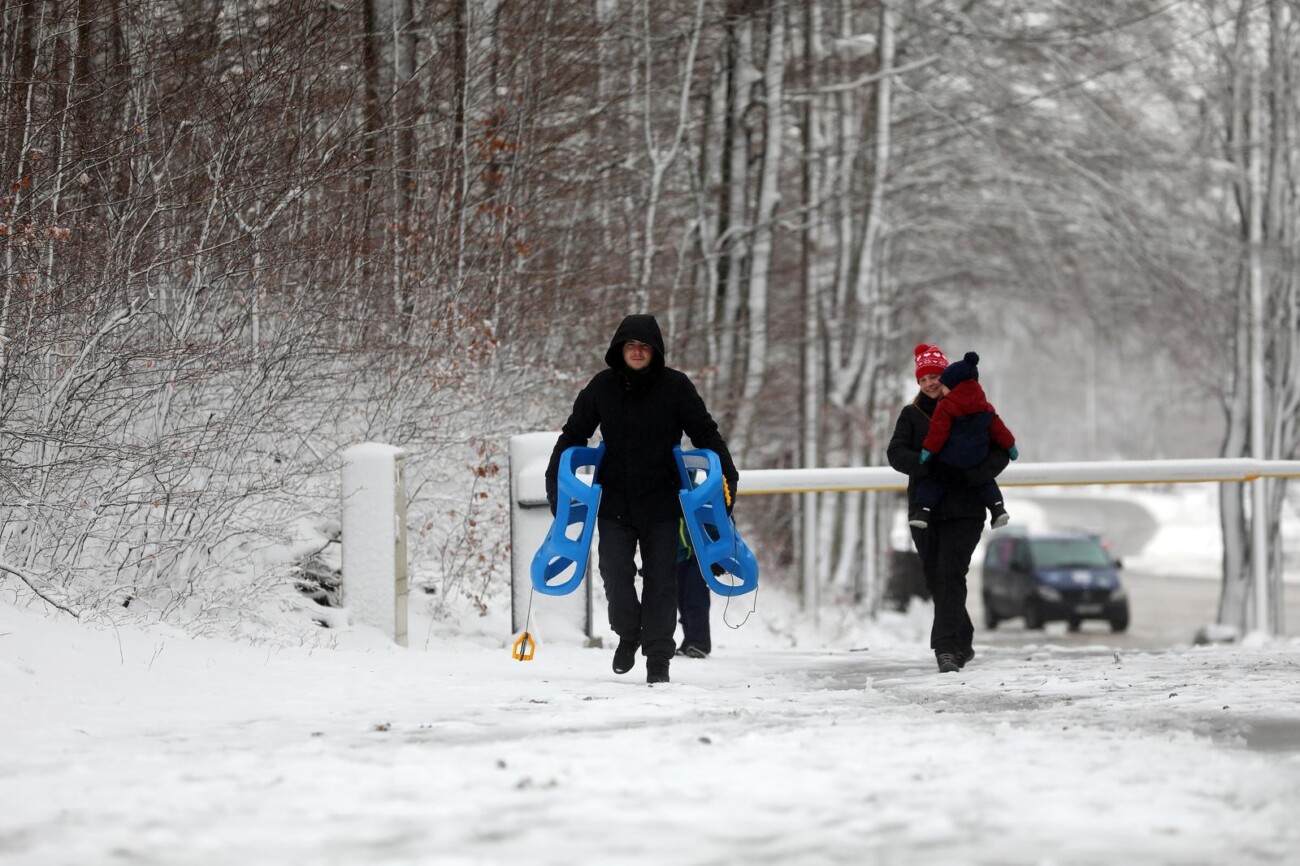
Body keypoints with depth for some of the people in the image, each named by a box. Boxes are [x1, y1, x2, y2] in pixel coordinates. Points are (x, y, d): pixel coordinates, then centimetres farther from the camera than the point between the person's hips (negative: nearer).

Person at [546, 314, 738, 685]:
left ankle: (658, 657, 4)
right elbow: (574, 433, 11)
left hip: (661, 501, -1)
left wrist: (726, 475, -5)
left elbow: (705, 433, 3)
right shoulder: (602, 387, 2)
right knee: (615, 571, -8)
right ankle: (628, 633, 18)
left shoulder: (675, 386, -2)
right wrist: (555, 479, 5)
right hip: (615, 499, 1)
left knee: (660, 580, -1)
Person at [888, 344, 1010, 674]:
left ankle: (946, 649, -22)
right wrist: (924, 465, -23)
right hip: (925, 509, 4)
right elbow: (896, 452, -3)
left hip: (964, 510, -4)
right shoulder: (911, 415, 9)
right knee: (934, 578, 9)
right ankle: (962, 643, 27)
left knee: (950, 576, -15)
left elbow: (1003, 449, 0)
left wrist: (978, 473, -19)